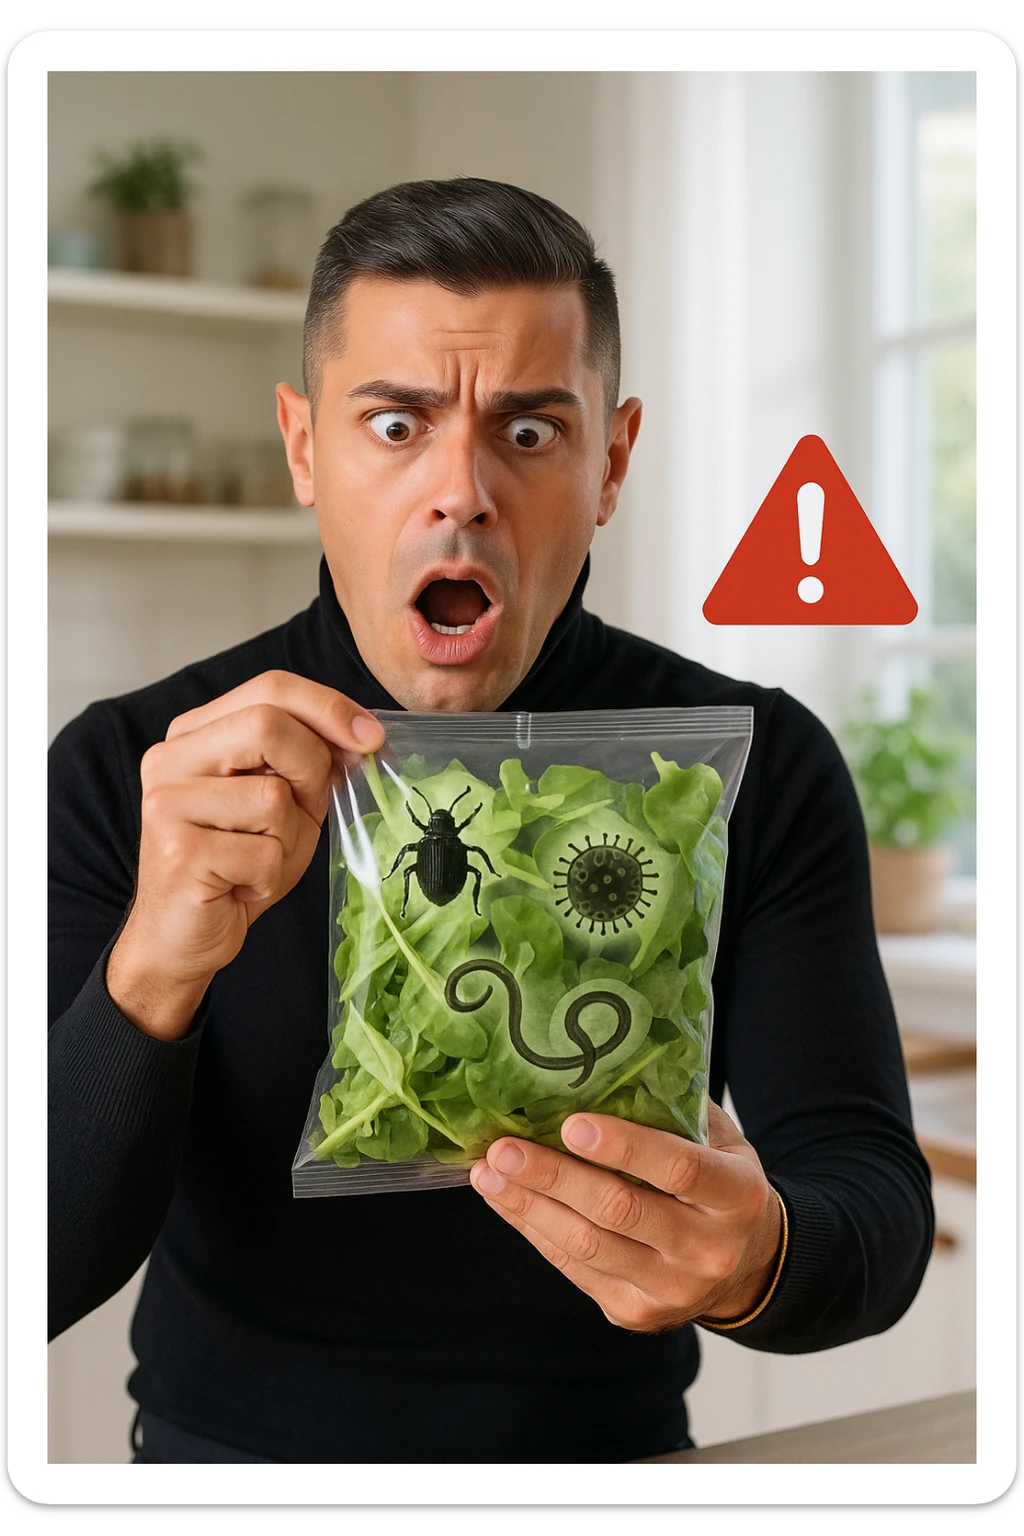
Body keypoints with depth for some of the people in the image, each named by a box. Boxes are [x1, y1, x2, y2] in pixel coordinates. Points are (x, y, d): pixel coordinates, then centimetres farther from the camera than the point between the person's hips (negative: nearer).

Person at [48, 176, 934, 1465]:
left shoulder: (759, 768, -7)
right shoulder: (124, 772, -8)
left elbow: (879, 1213, -8)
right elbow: (28, 1275, -14)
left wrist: (756, 1261, -30)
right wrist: (155, 967, -32)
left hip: (607, 1445, 2)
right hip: (229, 1445, -1)